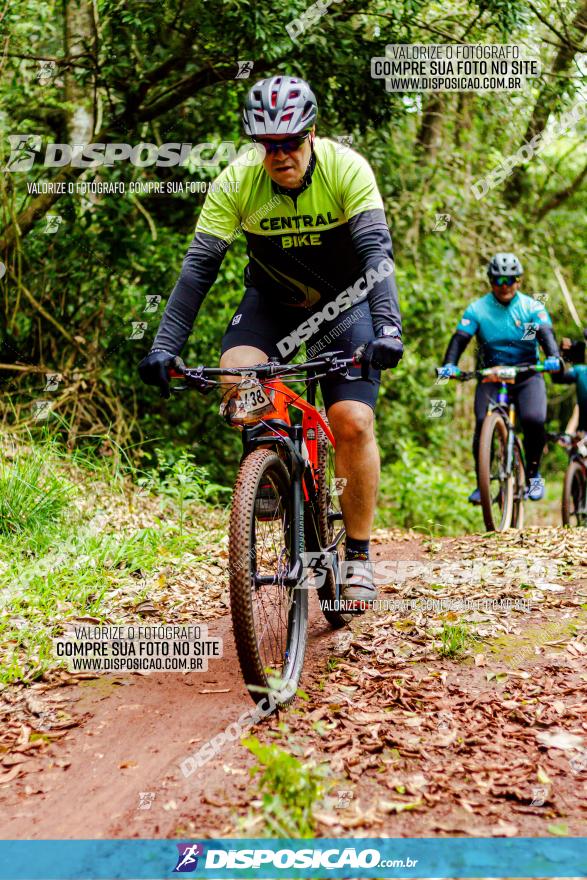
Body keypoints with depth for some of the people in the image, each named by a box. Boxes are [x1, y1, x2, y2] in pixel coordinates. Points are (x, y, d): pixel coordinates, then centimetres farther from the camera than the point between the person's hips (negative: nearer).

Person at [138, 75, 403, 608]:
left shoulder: (346, 169, -25)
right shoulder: (237, 182, -20)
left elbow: (376, 251, -33)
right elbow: (199, 267, -23)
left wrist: (387, 326, -49)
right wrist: (165, 347, -33)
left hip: (344, 298, -2)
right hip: (272, 299, 2)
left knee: (353, 423, -17)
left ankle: (358, 555, -1)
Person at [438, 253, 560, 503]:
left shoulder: (532, 307, 0)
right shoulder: (477, 309, -1)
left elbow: (546, 333, -14)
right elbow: (460, 337, -12)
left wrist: (553, 357, -36)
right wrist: (449, 364, -31)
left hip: (527, 376, 0)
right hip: (491, 376, 0)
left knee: (534, 421, -24)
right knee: (482, 424, -21)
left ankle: (533, 474, 1)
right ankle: (482, 483, -4)